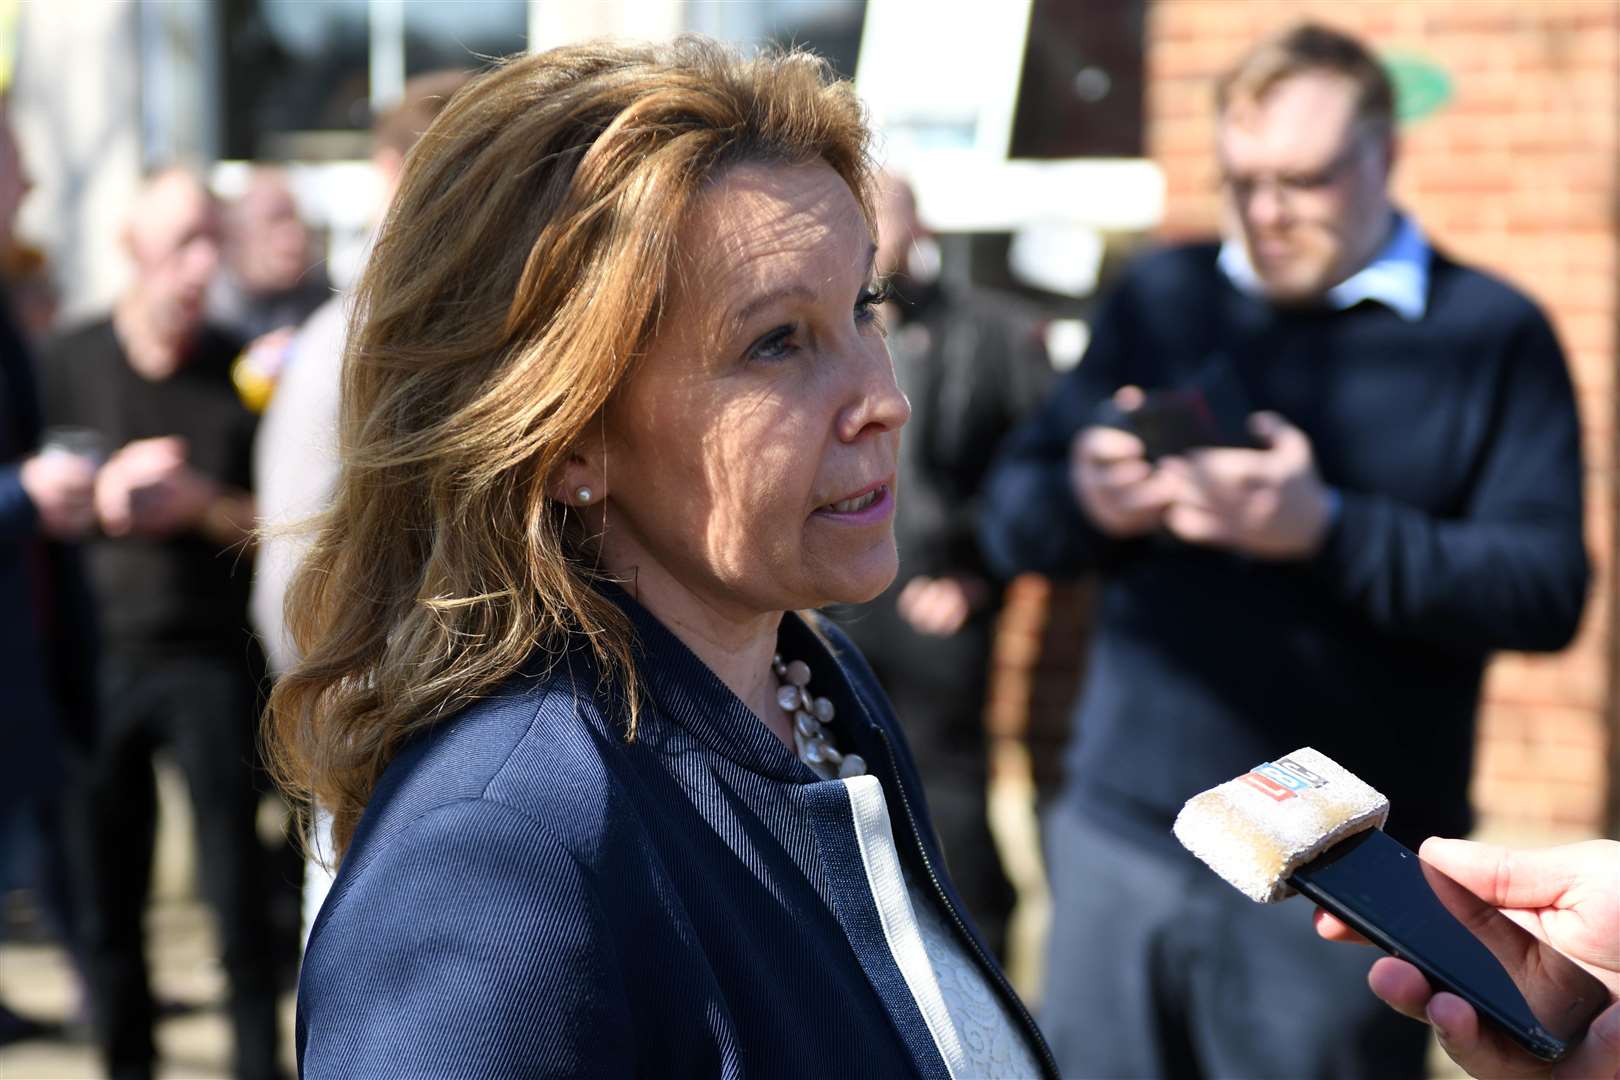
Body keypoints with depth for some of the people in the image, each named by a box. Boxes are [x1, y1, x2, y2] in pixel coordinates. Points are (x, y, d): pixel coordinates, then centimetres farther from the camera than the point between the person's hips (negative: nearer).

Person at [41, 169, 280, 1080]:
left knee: (237, 880, -3)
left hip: (213, 655, -1)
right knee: (107, 879, 7)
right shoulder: (70, 362, 3)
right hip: (99, 655, 1)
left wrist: (202, 503, -13)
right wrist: (99, 496, -11)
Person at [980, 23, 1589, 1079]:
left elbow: (1548, 588, -9)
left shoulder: (1494, 335, 1)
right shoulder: (1161, 296, 11)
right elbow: (1013, 511, 10)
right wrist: (1084, 501, -14)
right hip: (1120, 839, 3)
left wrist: (1327, 529, -22)